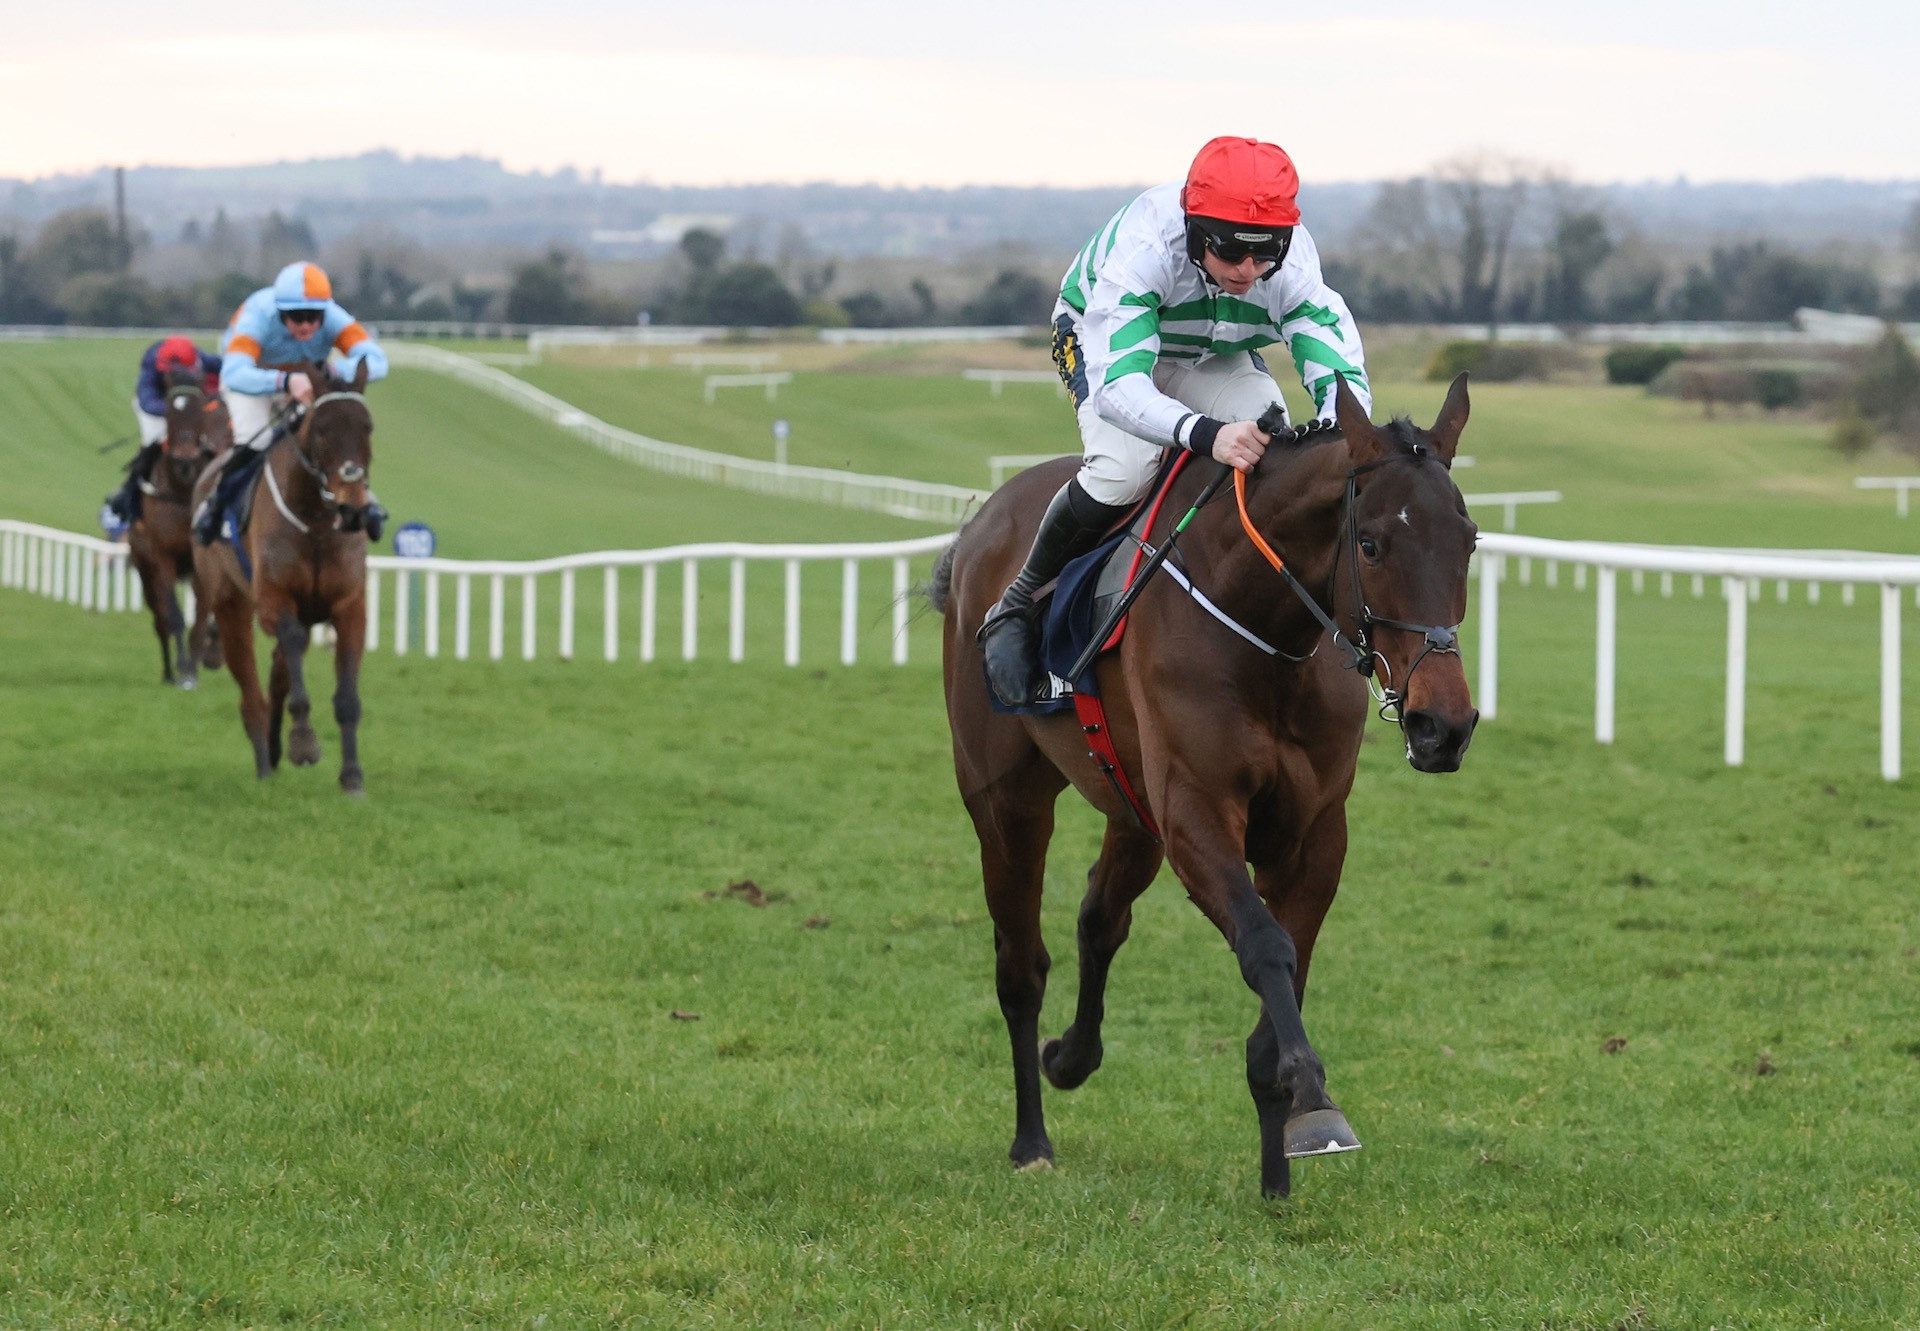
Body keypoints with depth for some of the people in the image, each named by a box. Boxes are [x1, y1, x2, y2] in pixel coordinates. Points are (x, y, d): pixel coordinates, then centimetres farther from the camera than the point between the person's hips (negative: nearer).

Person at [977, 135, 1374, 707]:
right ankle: (1020, 603, -10)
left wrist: (1333, 430, -59)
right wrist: (1204, 433, -69)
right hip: (1104, 340, -3)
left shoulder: (1294, 267, -32)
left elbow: (1343, 375, -32)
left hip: (1219, 360, 3)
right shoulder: (1143, 245, -43)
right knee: (1124, 467, -32)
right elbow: (1115, 385, -51)